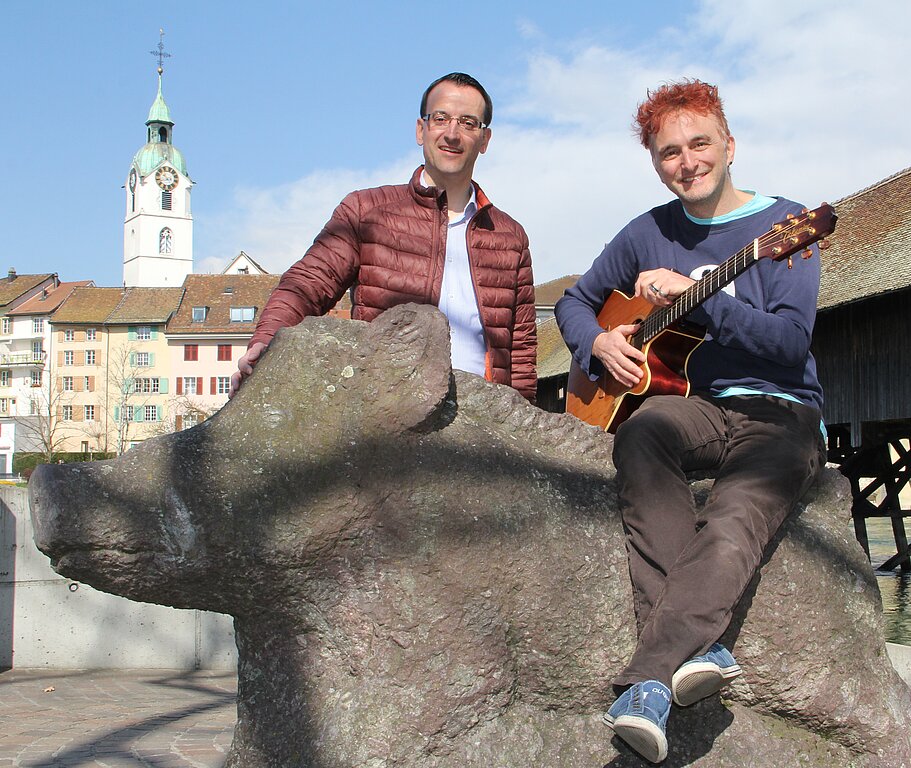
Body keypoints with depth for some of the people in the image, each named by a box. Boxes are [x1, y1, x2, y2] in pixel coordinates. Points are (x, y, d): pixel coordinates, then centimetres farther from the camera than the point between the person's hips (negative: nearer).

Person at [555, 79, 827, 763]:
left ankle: (646, 682, -40)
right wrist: (598, 342, 2)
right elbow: (576, 300, 24)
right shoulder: (650, 233, 12)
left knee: (731, 530, -34)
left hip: (781, 415, -3)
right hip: (693, 404, 3)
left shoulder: (783, 223, 0)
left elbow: (791, 342, -12)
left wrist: (693, 295, -18)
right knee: (639, 435, -35)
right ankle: (697, 647, -42)